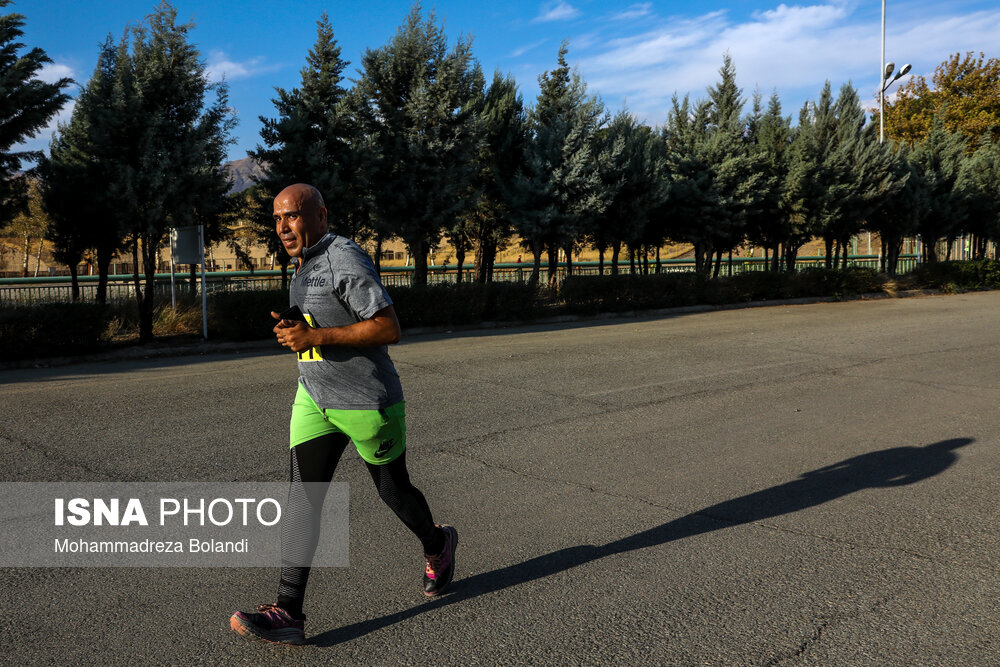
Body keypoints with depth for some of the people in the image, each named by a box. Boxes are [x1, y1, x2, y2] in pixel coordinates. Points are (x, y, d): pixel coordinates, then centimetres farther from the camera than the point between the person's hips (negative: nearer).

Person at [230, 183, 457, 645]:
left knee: (393, 490, 11)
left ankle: (437, 546, 41)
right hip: (314, 398, 8)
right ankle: (288, 612, -4)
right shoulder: (306, 265, 11)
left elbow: (389, 329, -23)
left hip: (366, 401, -7)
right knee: (302, 494, -4)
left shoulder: (345, 261, -18)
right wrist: (294, 330, 5)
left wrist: (316, 337, -25)